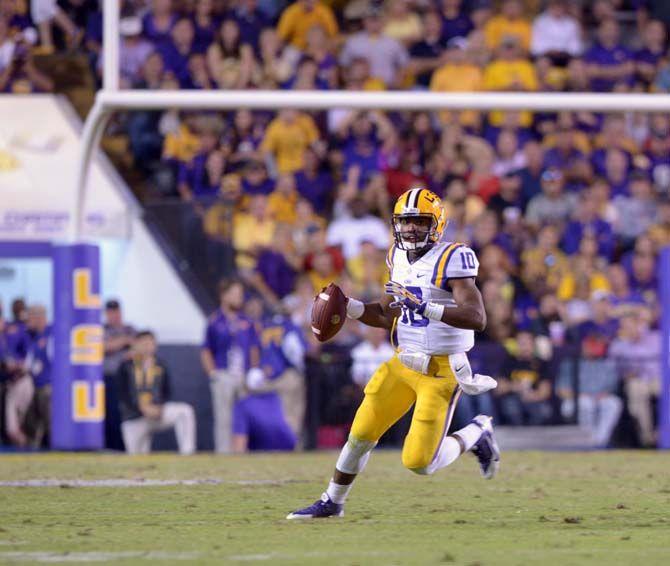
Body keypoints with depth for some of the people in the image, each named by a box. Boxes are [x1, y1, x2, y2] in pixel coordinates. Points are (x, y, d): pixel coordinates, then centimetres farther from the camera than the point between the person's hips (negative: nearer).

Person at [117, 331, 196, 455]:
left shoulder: (160, 367, 8)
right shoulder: (126, 367, 1)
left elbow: (166, 394, 9)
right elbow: (123, 396, -5)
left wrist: (160, 408, -13)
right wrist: (143, 408, -18)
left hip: (157, 411, 1)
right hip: (134, 419, -1)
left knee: (185, 411, -26)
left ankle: (186, 453, -32)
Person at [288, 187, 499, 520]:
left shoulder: (450, 259, -17)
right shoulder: (399, 259, 7)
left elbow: (477, 318, -27)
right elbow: (386, 317, 18)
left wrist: (426, 309, -36)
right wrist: (347, 307, 3)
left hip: (441, 371, -6)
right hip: (403, 364, 6)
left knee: (419, 462, -8)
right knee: (362, 432, 6)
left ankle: (476, 435, 18)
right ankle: (332, 502, 26)